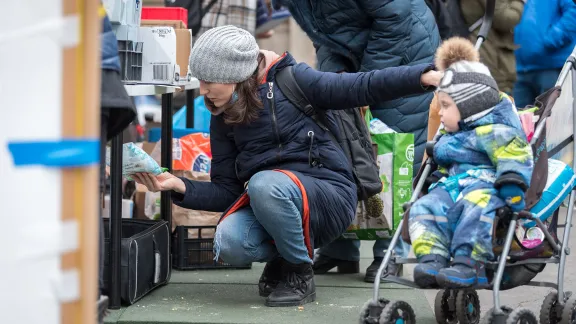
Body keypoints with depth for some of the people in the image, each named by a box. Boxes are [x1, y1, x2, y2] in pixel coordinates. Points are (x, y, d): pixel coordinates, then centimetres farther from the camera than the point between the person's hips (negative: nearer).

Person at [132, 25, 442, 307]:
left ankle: (299, 272, -13)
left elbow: (363, 87, -12)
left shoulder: (290, 81, -6)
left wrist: (423, 76, -25)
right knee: (229, 243, -28)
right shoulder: (223, 119, 10)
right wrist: (179, 186, -8)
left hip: (328, 194, -4)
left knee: (265, 184, -36)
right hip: (268, 202, 4)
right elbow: (226, 191, 9)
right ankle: (282, 258, 5)